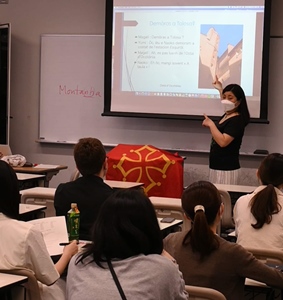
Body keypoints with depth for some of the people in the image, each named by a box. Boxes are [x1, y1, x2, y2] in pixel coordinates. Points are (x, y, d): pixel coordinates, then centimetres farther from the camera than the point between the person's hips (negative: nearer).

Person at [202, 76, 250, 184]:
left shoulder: (237, 120, -16)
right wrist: (220, 90, 48)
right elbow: (226, 104, 39)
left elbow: (223, 142, -28)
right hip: (217, 166, 10)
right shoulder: (227, 115, 11)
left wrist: (211, 124, -18)